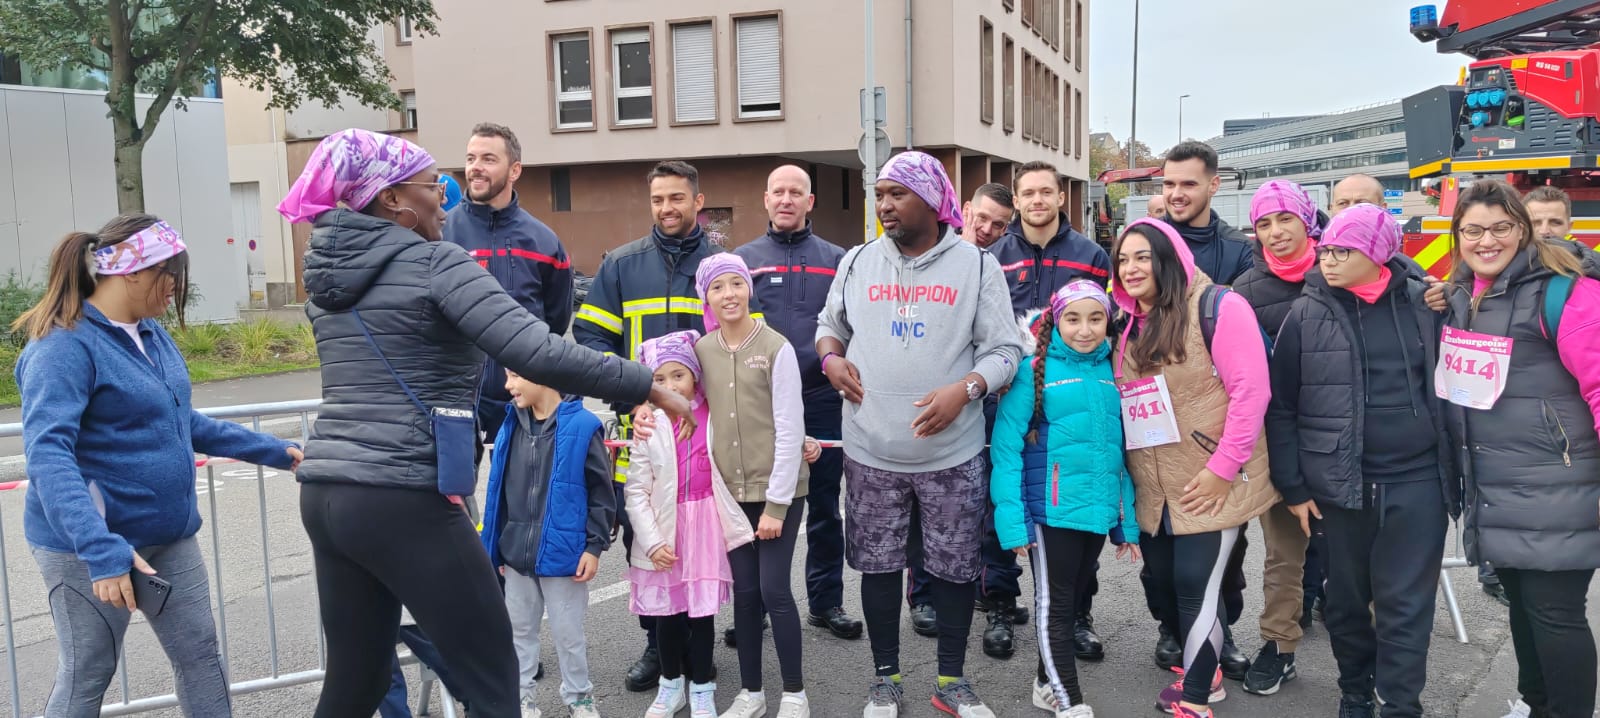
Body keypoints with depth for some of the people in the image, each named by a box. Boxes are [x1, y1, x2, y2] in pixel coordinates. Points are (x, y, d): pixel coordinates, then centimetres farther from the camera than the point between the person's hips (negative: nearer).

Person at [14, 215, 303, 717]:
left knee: (200, 653, 12)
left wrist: (270, 450, 16)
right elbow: (48, 455, -29)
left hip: (169, 535, 8)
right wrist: (101, 548, -39)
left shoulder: (151, 334, 7)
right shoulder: (65, 345, -18)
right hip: (90, 546, -7)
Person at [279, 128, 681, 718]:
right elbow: (540, 355, -20)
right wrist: (647, 387, -13)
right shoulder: (437, 263, -9)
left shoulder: (325, 271, 14)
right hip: (404, 501, -8)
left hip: (326, 494, 8)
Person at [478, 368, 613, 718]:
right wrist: (496, 545, 11)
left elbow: (601, 492, -8)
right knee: (520, 629, 16)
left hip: (563, 553, -5)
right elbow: (499, 491, 11)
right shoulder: (510, 427, 4)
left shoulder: (582, 426, -12)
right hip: (517, 554, 5)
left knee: (567, 632, 8)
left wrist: (595, 545, -9)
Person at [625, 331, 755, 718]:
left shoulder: (717, 415, -3)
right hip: (664, 529, 1)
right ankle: (671, 683, 32)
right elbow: (636, 490, -3)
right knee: (667, 610, 11)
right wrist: (651, 540, -9)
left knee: (703, 610, 6)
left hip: (706, 526, 0)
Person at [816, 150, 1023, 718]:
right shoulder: (857, 262, 6)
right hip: (872, 452, 2)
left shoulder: (977, 265, -2)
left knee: (955, 567, 9)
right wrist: (831, 358, -3)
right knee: (878, 565, 10)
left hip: (953, 453, -1)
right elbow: (829, 323, 19)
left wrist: (964, 389, -20)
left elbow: (1004, 350, -3)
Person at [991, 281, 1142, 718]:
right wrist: (1012, 518, -17)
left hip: (1099, 508, 6)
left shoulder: (1111, 371, 6)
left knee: (1072, 600, 17)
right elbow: (1007, 445, -12)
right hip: (1051, 510, -5)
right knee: (1054, 604, 4)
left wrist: (1127, 519, 8)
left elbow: (1118, 448, 11)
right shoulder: (1035, 370, -9)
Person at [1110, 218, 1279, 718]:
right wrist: (1124, 476, 12)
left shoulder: (1215, 307, -11)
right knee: (1162, 584, 14)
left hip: (1211, 485, -7)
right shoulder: (1128, 324, 10)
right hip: (1152, 490, 7)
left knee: (1194, 589, -5)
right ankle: (1203, 672, 37)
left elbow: (1250, 389, -16)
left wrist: (1223, 469, -19)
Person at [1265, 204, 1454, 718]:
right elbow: (1280, 406, 1)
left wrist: (1456, 468, 7)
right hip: (1340, 484, 0)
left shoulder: (1423, 303, 1)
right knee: (1347, 600, 12)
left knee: (1405, 606, 3)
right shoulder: (1306, 315, -2)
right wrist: (1292, 487, -1)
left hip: (1418, 480, 0)